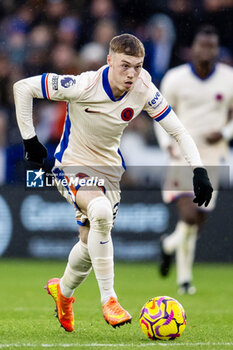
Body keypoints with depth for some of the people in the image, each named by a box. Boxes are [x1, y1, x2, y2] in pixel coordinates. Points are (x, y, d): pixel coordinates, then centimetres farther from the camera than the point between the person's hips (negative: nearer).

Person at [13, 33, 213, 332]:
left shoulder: (144, 91, -16)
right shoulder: (83, 86, -27)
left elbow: (178, 131, -8)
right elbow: (23, 87, -20)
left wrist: (199, 170, -21)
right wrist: (29, 139, -17)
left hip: (109, 170, 5)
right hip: (72, 166, -5)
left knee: (92, 242, 12)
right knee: (100, 211, -34)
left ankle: (63, 290, 46)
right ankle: (108, 300, -25)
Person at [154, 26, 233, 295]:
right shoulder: (175, 79, -2)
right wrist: (168, 144, -8)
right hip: (183, 155, -2)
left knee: (198, 222, 5)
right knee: (189, 216, -18)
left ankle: (170, 244, 38)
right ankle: (184, 277, 5)